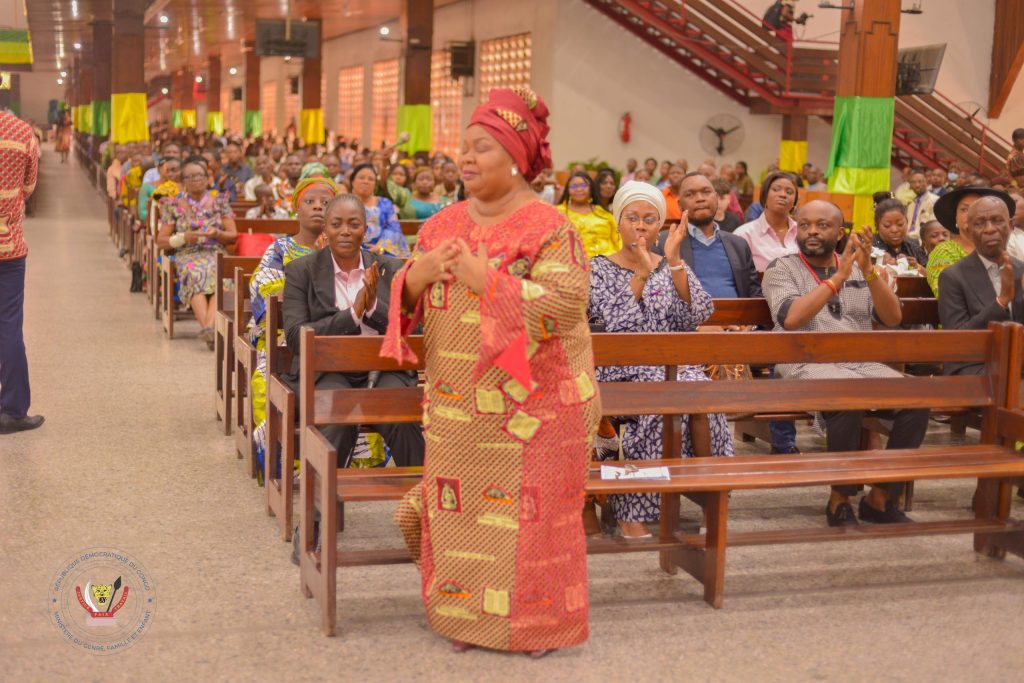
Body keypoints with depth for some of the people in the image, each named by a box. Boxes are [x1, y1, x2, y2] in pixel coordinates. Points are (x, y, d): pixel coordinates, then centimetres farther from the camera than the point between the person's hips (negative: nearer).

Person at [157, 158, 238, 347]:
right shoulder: (173, 205, 13)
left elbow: (233, 236, 14)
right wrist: (184, 238, -6)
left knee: (221, 274, -36)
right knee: (195, 274, -37)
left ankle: (209, 326, -50)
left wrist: (217, 233, -8)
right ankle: (208, 328, -51)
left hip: (215, 253, 1)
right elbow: (160, 241, 12)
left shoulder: (220, 202, 16)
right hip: (187, 255, -1)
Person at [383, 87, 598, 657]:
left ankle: (538, 622, 16)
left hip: (529, 406, -5)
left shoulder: (549, 229, -9)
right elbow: (409, 301, 13)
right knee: (459, 511, 8)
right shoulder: (445, 224, 10)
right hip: (457, 407, 6)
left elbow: (564, 305, -21)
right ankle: (466, 615, 24)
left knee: (524, 515, 0)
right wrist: (416, 277, -11)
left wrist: (488, 280, -23)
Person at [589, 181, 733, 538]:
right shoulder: (599, 269, 7)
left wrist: (674, 262, -8)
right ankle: (631, 510, -26)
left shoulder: (675, 268, 16)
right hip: (623, 371, -3)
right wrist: (642, 274, -14)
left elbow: (696, 316, -3)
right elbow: (616, 324, -10)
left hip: (673, 365, 3)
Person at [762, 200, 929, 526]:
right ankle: (840, 500, -19)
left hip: (863, 363, 5)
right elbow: (791, 317, -13)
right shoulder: (781, 269, 7)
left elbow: (893, 318, 4)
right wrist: (838, 277, -16)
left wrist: (868, 270, -10)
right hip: (806, 365, -4)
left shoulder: (860, 269, 19)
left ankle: (882, 498, -8)